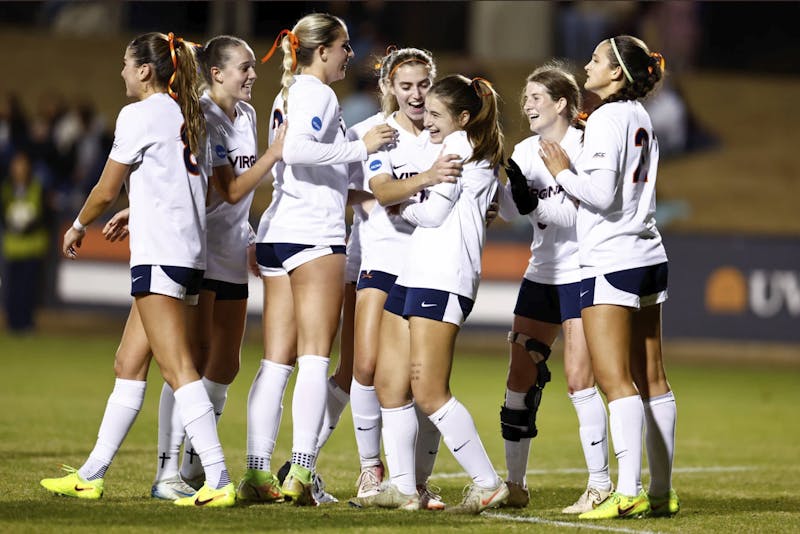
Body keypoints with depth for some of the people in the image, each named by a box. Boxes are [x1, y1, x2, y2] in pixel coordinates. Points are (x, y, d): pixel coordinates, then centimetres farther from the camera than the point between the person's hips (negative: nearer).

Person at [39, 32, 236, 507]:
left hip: (159, 254, -9)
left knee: (177, 368, -13)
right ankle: (91, 475, 19)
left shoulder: (140, 115, -7)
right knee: (129, 364, 14)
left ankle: (219, 480, -21)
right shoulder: (190, 117, 17)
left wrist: (78, 227, 15)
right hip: (192, 253, 9)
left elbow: (107, 191, -4)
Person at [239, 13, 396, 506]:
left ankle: (258, 469, 1)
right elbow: (297, 149, -23)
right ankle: (301, 470, -17)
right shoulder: (318, 94, -6)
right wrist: (362, 148, -20)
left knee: (277, 361, 5)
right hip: (315, 234, -9)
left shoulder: (289, 95, 22)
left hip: (278, 233, 9)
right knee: (315, 357, -10)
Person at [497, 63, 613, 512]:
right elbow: (510, 210, -2)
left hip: (582, 274, -7)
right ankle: (515, 484, 14)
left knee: (579, 379, -11)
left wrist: (533, 201, -28)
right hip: (542, 274, 7)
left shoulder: (584, 147, -11)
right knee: (520, 377, 6)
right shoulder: (526, 151, 8)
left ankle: (601, 484, -5)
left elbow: (576, 215, -17)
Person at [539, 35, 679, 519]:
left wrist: (563, 173, -5)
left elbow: (602, 193, -19)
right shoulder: (640, 117, 14)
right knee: (651, 378, 10)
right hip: (648, 256, 9)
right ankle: (662, 493, 13)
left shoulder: (607, 119, -12)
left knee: (616, 380, -11)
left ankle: (629, 492, -17)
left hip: (611, 261, -9)